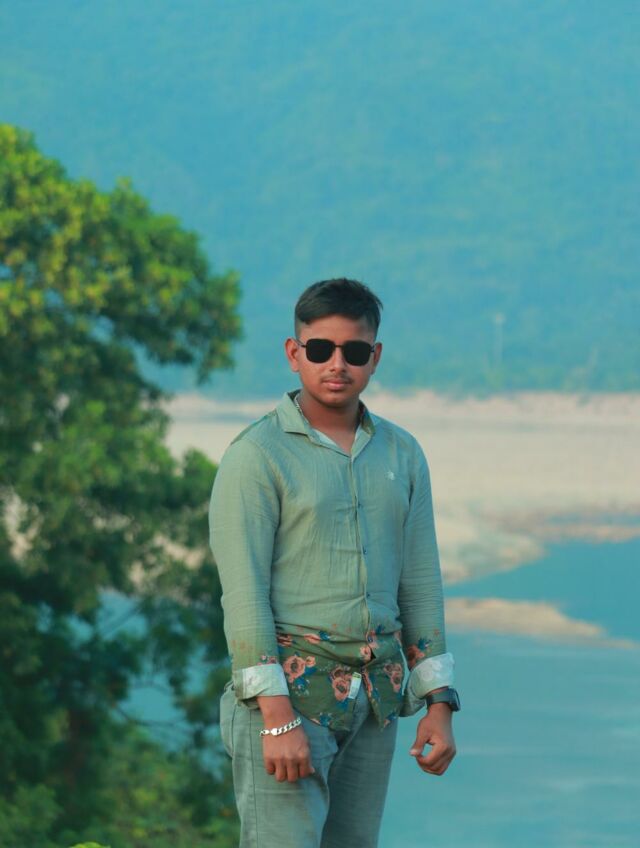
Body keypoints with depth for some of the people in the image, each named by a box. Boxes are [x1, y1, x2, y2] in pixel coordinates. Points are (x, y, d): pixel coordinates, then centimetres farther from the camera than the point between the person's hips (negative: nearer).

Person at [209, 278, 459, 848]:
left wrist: (439, 704, 9)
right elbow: (243, 592, -11)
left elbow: (420, 585, 15)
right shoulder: (257, 455, -6)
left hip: (375, 697, 6)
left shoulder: (402, 455, 12)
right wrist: (277, 717, -19)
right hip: (288, 690, -6)